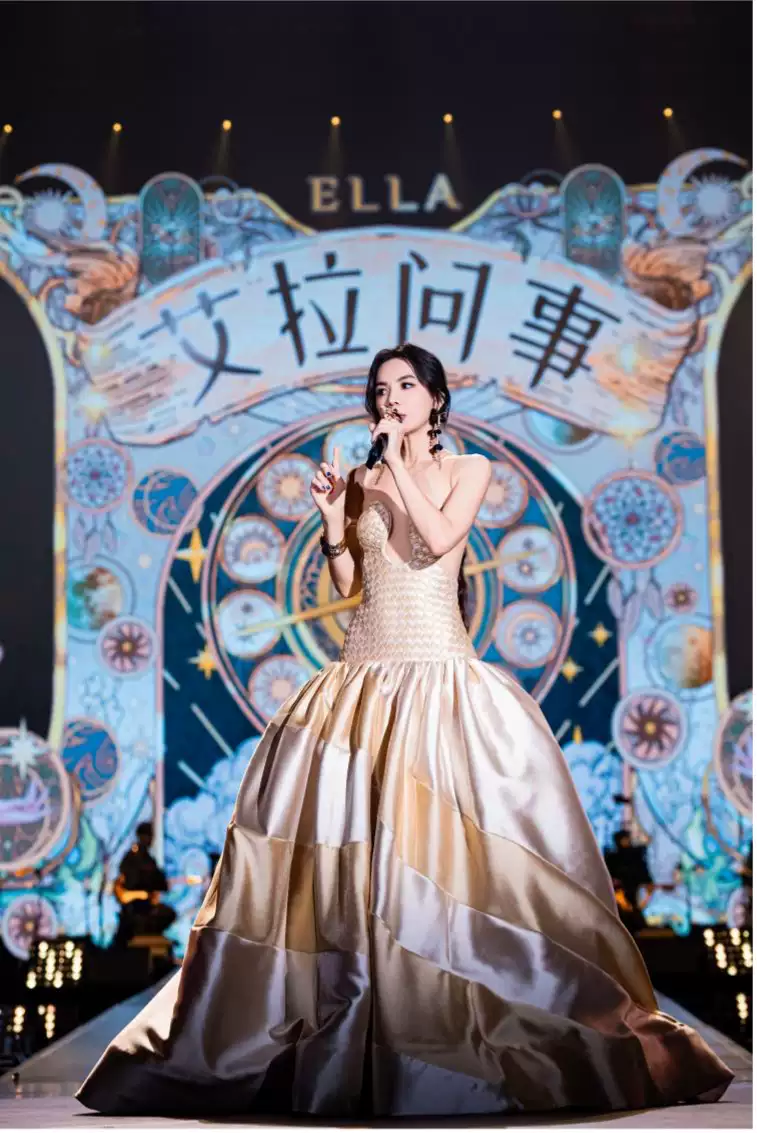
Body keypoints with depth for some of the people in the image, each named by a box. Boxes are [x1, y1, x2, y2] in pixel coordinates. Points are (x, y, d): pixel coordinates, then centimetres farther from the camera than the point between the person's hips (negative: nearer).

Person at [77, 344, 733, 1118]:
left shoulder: (469, 469, 5)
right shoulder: (364, 480, 15)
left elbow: (440, 537, -14)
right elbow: (347, 584, 12)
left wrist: (399, 461, -10)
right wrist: (332, 514, -1)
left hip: (437, 670, -4)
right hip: (362, 674, 4)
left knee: (437, 834, -12)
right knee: (348, 833, -2)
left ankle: (455, 1015, -5)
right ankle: (350, 1013, 4)